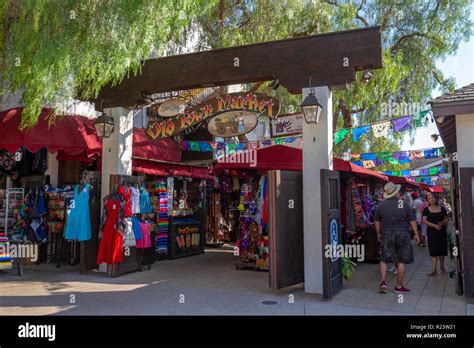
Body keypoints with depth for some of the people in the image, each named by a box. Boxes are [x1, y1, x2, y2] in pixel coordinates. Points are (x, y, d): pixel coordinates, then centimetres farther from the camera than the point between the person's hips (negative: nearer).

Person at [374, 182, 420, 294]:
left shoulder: (381, 205, 1)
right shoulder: (404, 204, -6)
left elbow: (376, 221, 9)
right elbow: (412, 221, -3)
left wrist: (379, 234, 20)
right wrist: (416, 234, 7)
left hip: (386, 234, 2)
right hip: (403, 234, -2)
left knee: (384, 259, 11)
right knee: (402, 261, 7)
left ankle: (383, 282, -2)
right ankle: (399, 286, 11)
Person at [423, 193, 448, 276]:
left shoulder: (442, 209, 7)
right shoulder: (426, 210, 2)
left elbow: (446, 219, 10)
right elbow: (424, 221, -6)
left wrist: (442, 223, -13)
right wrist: (434, 225, -18)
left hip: (442, 231, 2)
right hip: (431, 232, -1)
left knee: (442, 250, 7)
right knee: (433, 251, -4)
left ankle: (442, 266, 28)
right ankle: (434, 269, -4)